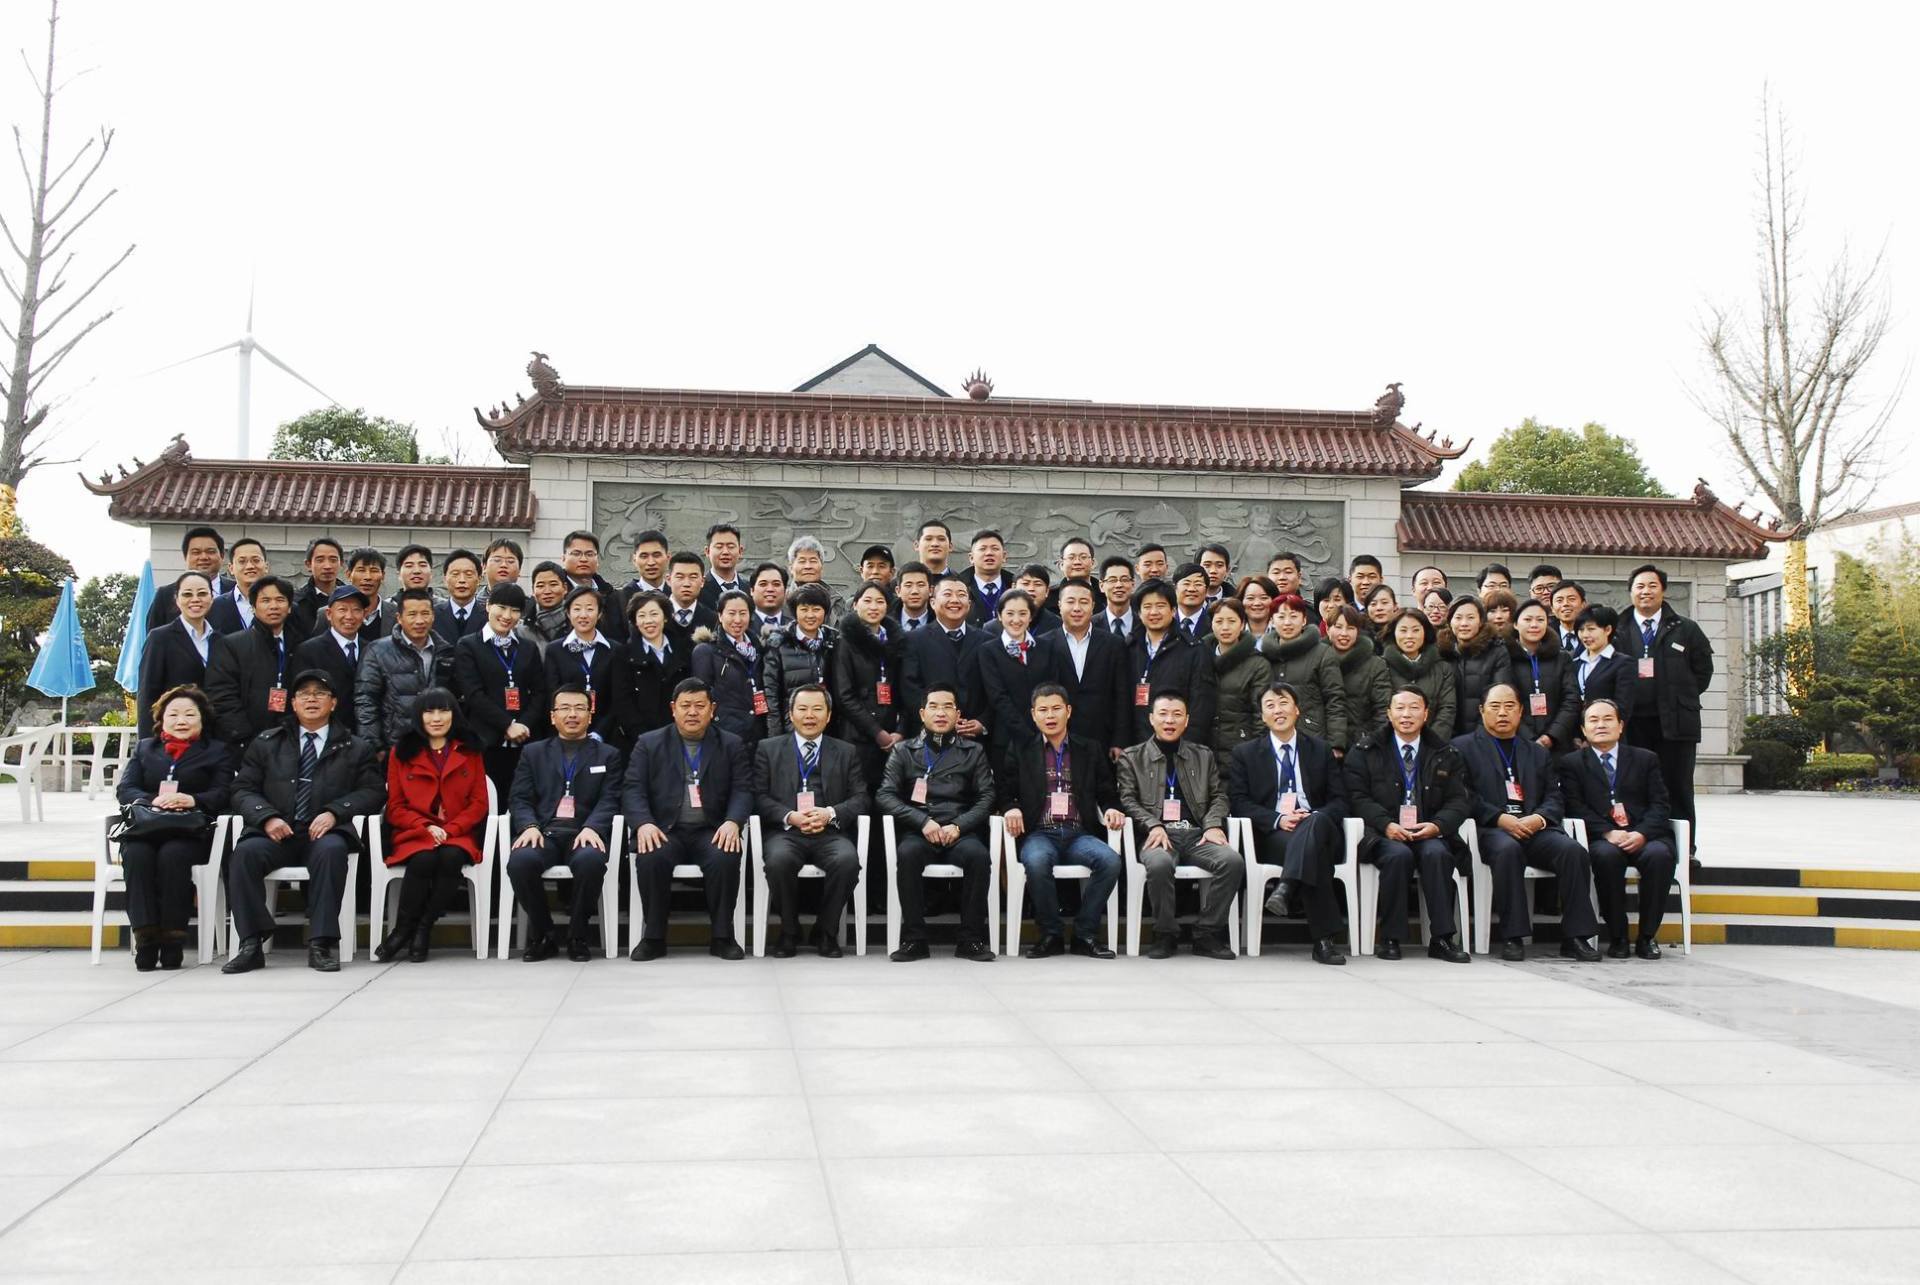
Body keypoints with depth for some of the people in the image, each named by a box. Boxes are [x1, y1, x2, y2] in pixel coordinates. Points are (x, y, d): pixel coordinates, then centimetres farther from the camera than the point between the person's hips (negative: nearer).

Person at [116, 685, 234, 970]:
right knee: (136, 855, -32)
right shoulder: (144, 748, 26)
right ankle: (145, 937, -33)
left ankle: (172, 938, -31)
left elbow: (221, 795, 2)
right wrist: (152, 801, -12)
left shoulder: (217, 752, 18)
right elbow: (124, 789, 10)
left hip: (190, 832, -2)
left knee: (172, 855, -35)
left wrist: (191, 800, -19)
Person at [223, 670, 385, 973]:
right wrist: (267, 817, -7)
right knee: (244, 852, -30)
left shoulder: (356, 749, 17)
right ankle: (251, 944, -28)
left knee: (331, 851, -36)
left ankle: (322, 943, -34)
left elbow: (374, 792, 6)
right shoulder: (266, 743, 22)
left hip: (325, 833, -2)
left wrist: (334, 812, -12)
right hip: (276, 833, 2)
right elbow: (242, 789, 14)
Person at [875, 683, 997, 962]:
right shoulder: (904, 751, 15)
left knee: (977, 854, -33)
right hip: (918, 833, 0)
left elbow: (986, 797, 7)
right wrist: (923, 821, -11)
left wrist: (958, 826, -10)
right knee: (908, 853, -34)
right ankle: (914, 938, -25)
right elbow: (884, 795, 4)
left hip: (959, 833, 0)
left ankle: (971, 938, -22)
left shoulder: (973, 752, 17)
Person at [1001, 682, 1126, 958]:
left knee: (1111, 860, -29)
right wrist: (1012, 809, -12)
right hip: (1040, 834, -1)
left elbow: (1107, 793, 18)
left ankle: (1085, 933, -13)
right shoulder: (1020, 751, 13)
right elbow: (1006, 793, 10)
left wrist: (1111, 809, -4)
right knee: (1036, 861, -36)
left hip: (1080, 835, 2)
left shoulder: (1091, 750, 17)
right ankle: (1051, 934, -16)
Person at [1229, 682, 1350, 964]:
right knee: (1315, 853, -38)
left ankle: (1285, 888, -56)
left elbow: (1339, 800, 12)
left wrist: (1314, 817, -12)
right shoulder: (1245, 754, 14)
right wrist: (1278, 820, -14)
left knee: (1316, 821, -40)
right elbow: (1239, 802, 4)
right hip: (1272, 836, -1)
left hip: (1320, 827, 1)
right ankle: (1325, 939, -44)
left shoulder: (1321, 750, 19)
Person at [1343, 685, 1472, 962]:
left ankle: (1442, 938, -25)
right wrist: (1387, 825, -17)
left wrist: (1437, 825, -14)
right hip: (1383, 834, -2)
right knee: (1398, 855, -34)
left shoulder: (1446, 755, 15)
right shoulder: (1365, 750, 10)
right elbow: (1357, 796, 0)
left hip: (1428, 833, 2)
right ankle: (1389, 938, -23)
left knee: (1437, 854, -32)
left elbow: (1458, 800, 8)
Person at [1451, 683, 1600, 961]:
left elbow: (1554, 799, 15)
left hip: (1534, 828, 4)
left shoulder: (1538, 754, 26)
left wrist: (1538, 818, -9)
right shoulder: (1463, 747, 14)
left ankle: (1574, 937, -22)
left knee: (1574, 850, -26)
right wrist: (1499, 818, -14)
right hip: (1490, 829, -3)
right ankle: (1512, 937, -30)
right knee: (1508, 849, -37)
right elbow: (1464, 795, 0)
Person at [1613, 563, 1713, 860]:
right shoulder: (1618, 632, 8)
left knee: (1678, 789, 2)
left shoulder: (1686, 630, 9)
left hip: (1675, 722, 0)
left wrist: (1682, 698, 3)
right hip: (1632, 723, 0)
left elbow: (1703, 671, 10)